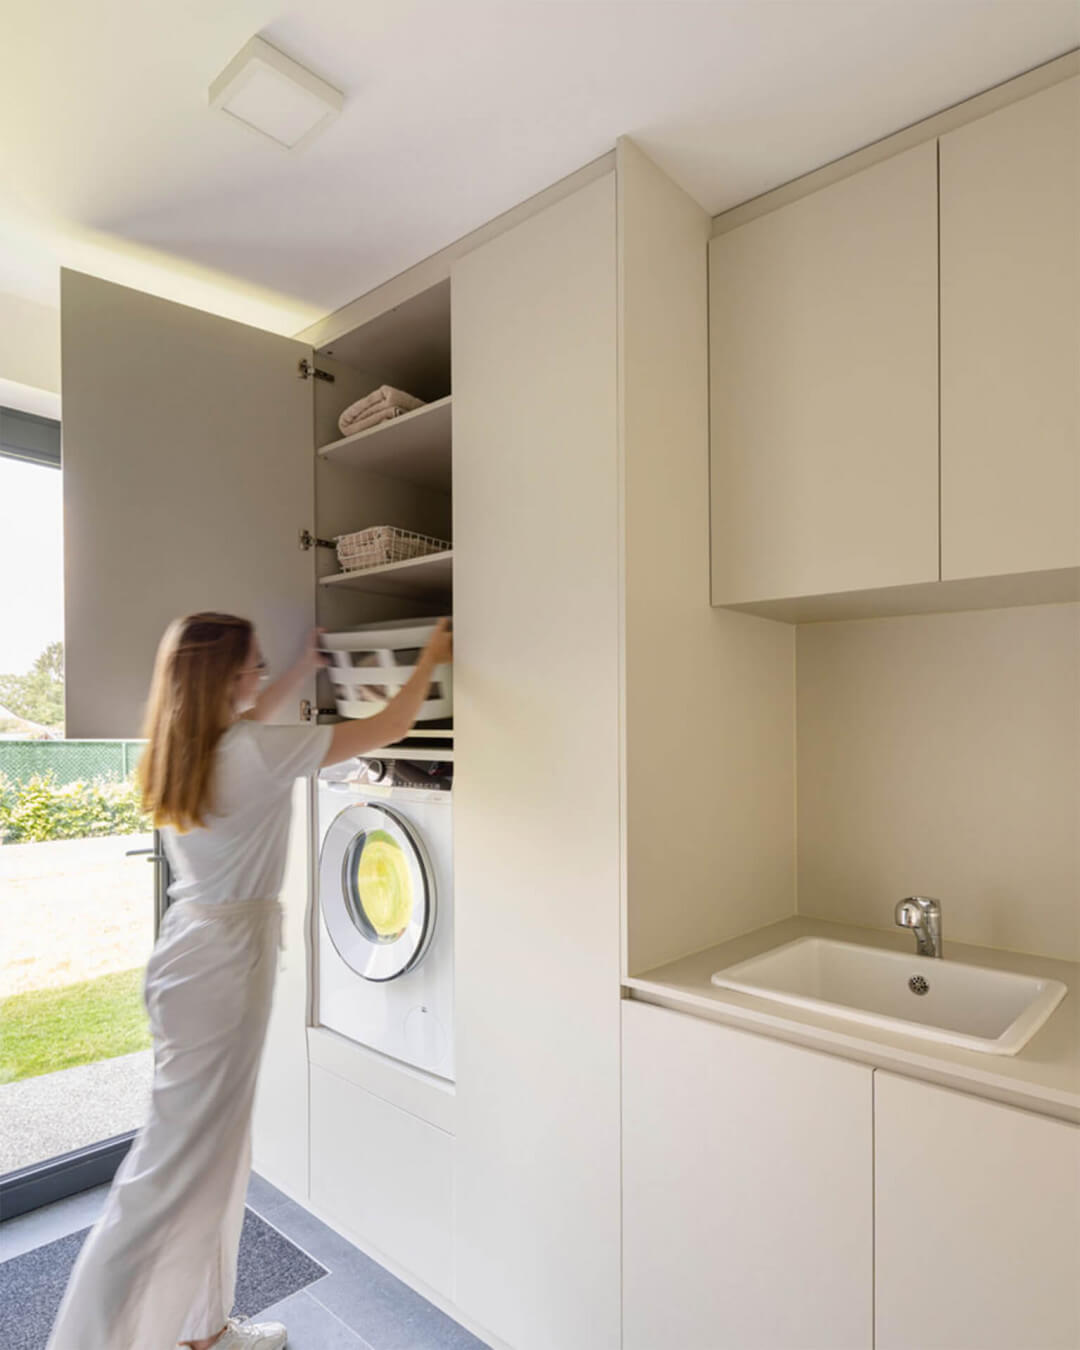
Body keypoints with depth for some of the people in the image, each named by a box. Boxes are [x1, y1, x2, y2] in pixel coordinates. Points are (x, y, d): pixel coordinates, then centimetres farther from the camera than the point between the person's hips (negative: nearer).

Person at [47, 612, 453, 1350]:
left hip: (199, 945, 9)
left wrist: (307, 665, 33)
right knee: (179, 1161, 5)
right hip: (223, 957, -9)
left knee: (218, 1150, 21)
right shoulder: (255, 753, -21)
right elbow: (390, 725, -16)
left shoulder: (185, 748, 2)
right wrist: (431, 657, 0)